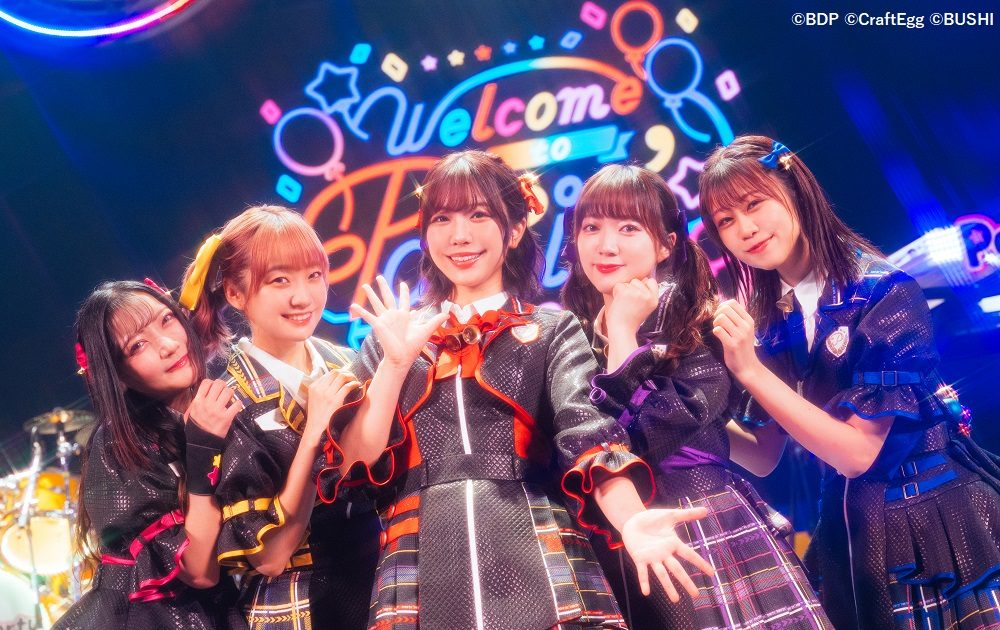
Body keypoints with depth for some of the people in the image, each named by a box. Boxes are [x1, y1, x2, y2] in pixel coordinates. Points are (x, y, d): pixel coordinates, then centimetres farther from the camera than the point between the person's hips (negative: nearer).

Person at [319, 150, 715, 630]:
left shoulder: (553, 331, 9)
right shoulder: (393, 336, 14)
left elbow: (589, 433, -8)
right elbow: (354, 464, 5)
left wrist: (631, 520, -26)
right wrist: (397, 363, -7)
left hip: (539, 562, -1)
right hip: (424, 571, 1)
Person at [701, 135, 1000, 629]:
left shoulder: (883, 291, -17)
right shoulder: (770, 326, 0)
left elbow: (856, 453, -19)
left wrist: (749, 370, -23)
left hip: (938, 517, -5)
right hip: (852, 530, 5)